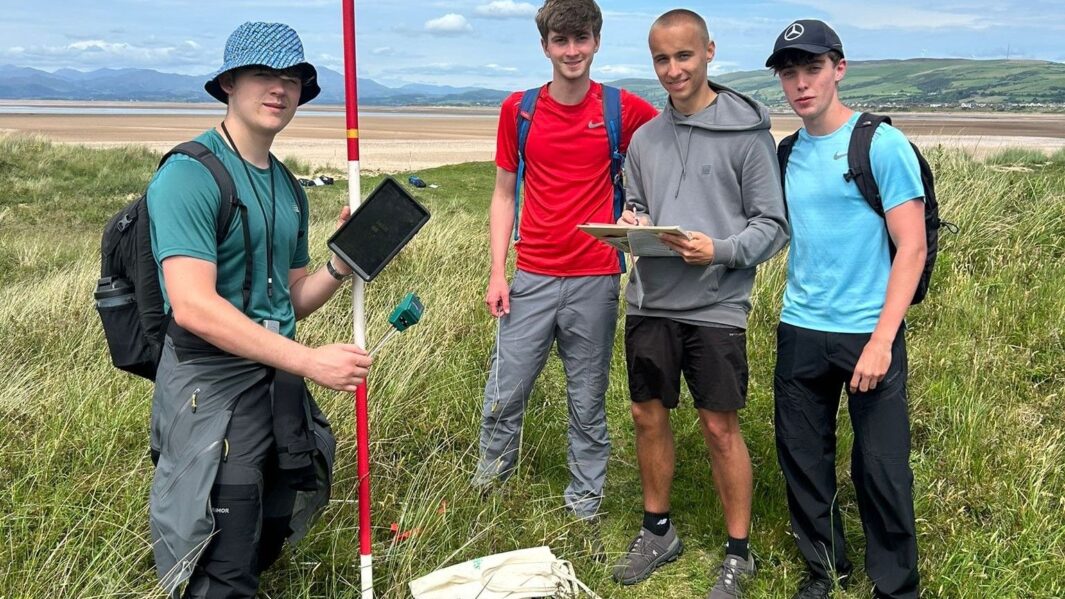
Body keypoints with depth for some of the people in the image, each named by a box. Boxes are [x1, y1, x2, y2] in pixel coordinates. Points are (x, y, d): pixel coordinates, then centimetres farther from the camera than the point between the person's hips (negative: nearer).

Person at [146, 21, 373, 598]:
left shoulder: (288, 188, 12)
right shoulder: (188, 175, -15)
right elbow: (193, 307, -25)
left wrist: (340, 265, -2)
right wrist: (310, 360, -27)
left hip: (280, 375, 8)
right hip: (212, 383, -8)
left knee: (270, 539, 20)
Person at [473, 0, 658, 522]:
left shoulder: (624, 110, -1)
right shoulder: (518, 110, 5)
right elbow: (504, 194, 9)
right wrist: (498, 271, 1)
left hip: (596, 281, -1)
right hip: (532, 278, 2)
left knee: (587, 401, 8)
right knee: (503, 395, 5)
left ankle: (585, 501, 23)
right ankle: (487, 487, 26)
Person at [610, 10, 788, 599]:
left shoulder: (746, 134, -6)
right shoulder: (644, 138, 10)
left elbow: (772, 225, -6)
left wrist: (719, 250, -21)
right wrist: (631, 223, -2)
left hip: (715, 306, -5)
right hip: (650, 302, 5)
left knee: (720, 427, 3)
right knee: (648, 416, 13)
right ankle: (657, 530, 33)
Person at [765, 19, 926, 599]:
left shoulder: (882, 144, -8)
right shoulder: (787, 153, 7)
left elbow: (912, 248, -11)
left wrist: (881, 340, -17)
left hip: (868, 333, -5)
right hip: (799, 332, 5)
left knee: (881, 467, 2)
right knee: (803, 458, 12)